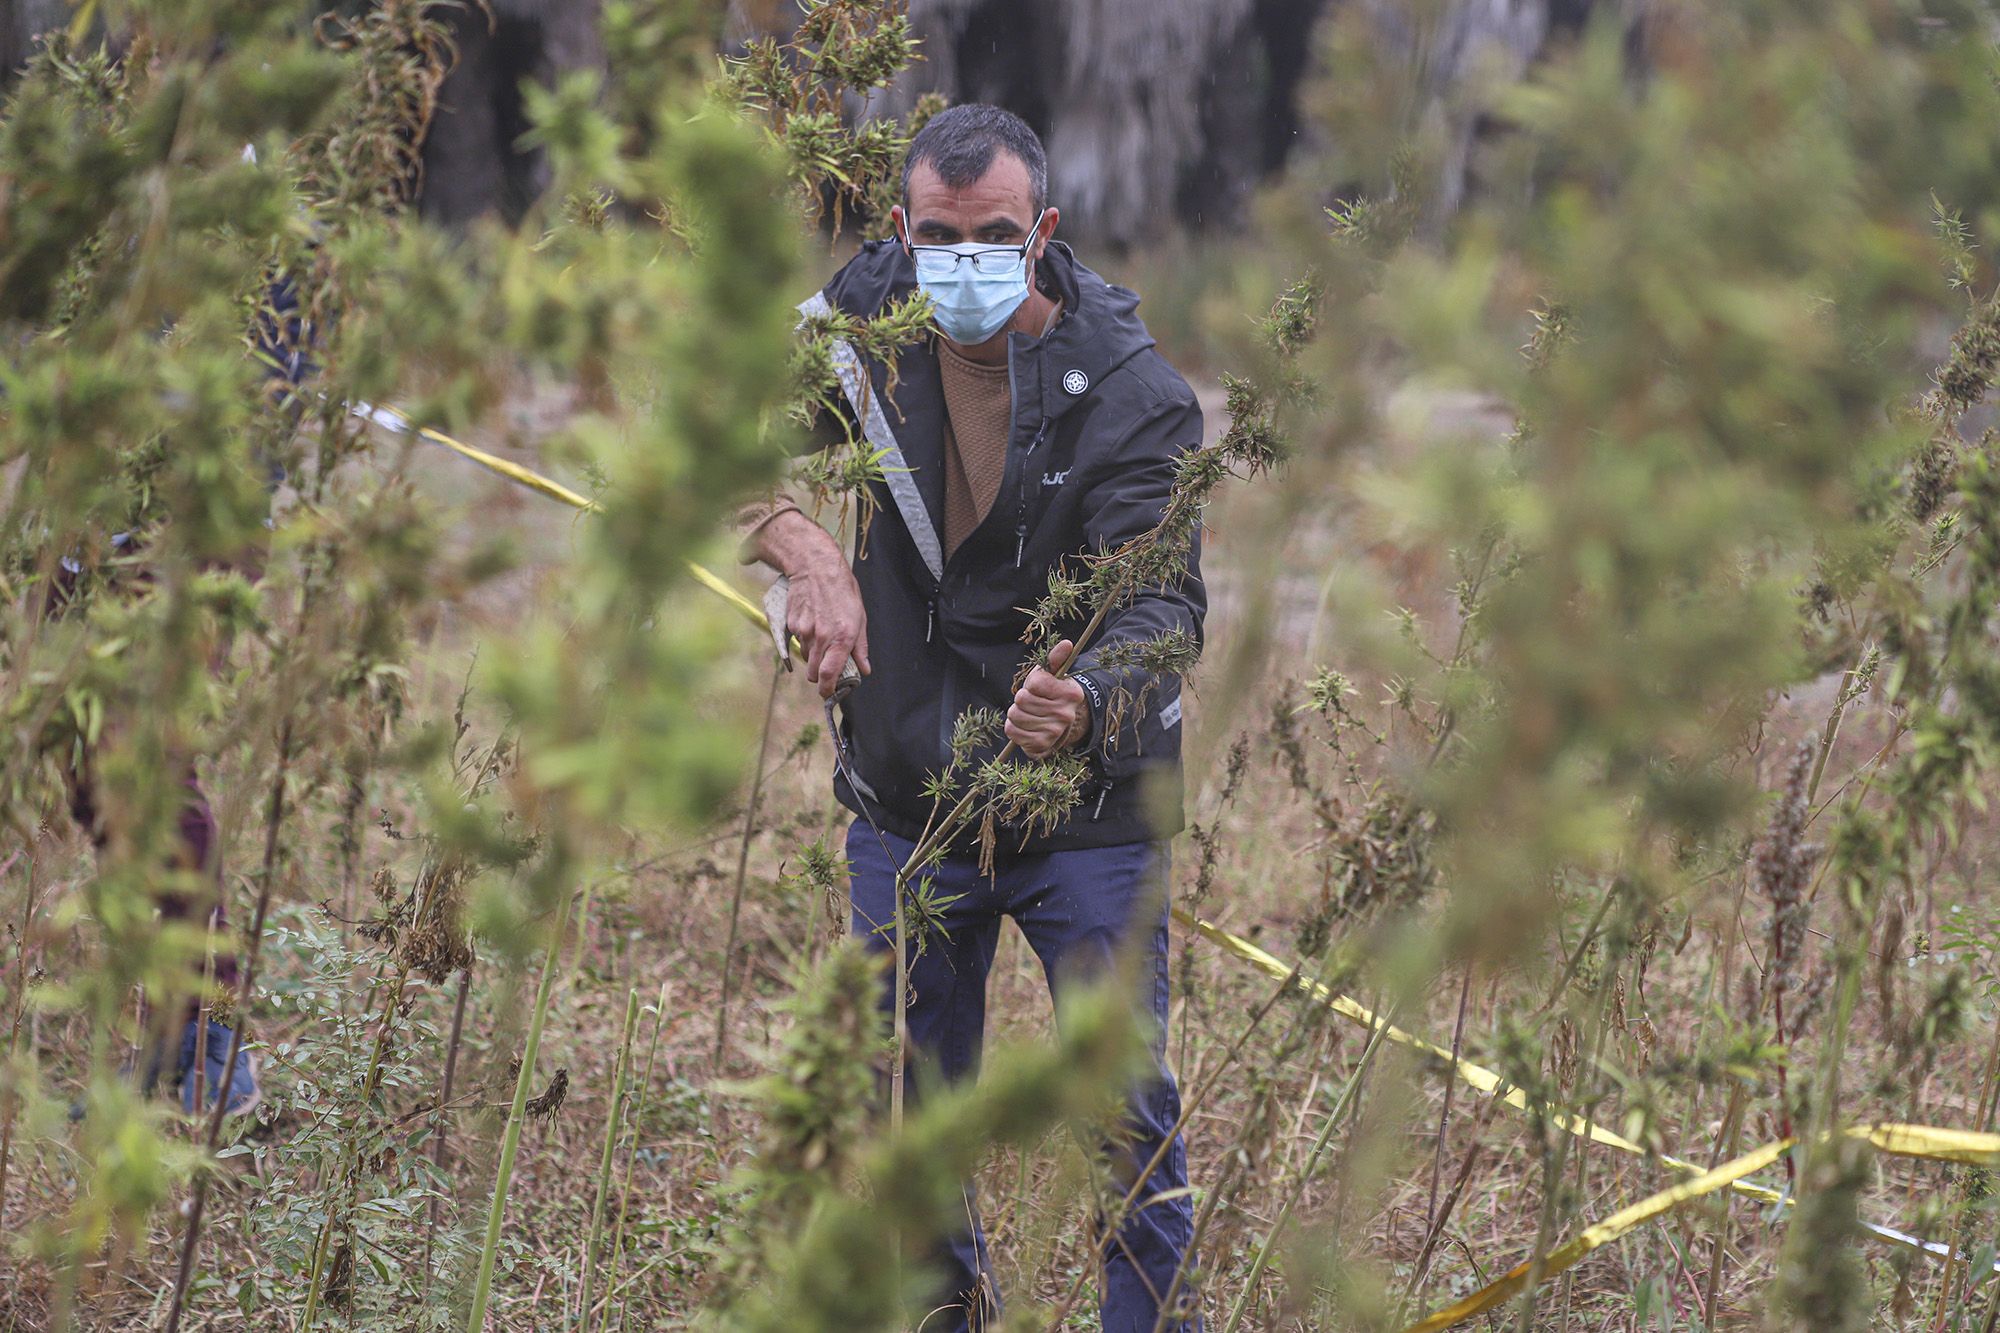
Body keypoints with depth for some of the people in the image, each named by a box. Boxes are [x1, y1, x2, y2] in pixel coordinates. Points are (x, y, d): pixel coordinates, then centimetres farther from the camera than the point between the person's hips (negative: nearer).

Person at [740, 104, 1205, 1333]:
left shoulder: (1134, 394, -18)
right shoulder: (868, 319, -7)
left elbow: (1163, 605, -27)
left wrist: (1085, 704, -49)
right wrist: (805, 551, -21)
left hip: (1088, 808, -4)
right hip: (907, 802, 4)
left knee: (1127, 1110, -6)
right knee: (910, 1101, 14)